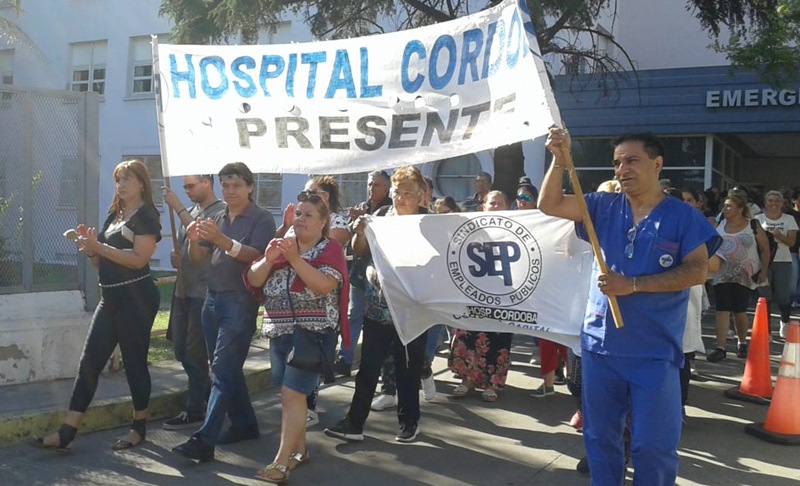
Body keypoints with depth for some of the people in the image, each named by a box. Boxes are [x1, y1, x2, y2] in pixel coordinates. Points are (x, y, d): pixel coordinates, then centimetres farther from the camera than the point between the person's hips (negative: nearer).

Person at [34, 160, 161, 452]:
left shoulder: (146, 215, -6)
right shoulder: (114, 215, 18)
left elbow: (139, 259, -19)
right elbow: (103, 263, 20)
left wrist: (99, 247, -20)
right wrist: (90, 248, 0)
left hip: (136, 298, -8)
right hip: (110, 298, 8)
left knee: (134, 361, 0)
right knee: (89, 361, 2)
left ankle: (139, 427, 16)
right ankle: (67, 433, 2)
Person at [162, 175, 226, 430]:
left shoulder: (221, 211, -8)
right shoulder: (191, 212, 15)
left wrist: (177, 207, -22)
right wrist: (176, 257, 2)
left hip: (203, 292, -8)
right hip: (183, 289, 8)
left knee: (195, 352, -3)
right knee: (181, 349, 13)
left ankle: (195, 411, 7)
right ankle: (208, 393, 30)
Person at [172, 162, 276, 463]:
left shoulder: (261, 219, -4)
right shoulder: (218, 219, 15)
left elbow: (255, 256, -18)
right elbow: (198, 259, 11)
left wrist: (222, 241, -32)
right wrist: (194, 240, -12)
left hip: (241, 301, -7)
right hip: (213, 299, 7)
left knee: (223, 369, -11)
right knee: (227, 368, 11)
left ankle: (205, 440, -14)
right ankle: (245, 424, 23)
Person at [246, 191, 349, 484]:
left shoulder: (331, 249, -4)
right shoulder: (282, 245, 12)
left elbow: (324, 286, -21)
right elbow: (253, 281, 4)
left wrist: (295, 259, -26)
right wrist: (268, 259, -14)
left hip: (312, 334, -6)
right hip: (279, 332, 6)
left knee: (292, 394, -11)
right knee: (291, 394, 12)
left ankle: (281, 462, -8)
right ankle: (299, 449, 27)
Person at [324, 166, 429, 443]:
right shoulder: (381, 216, 4)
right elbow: (360, 251, 8)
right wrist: (361, 232, -11)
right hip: (377, 306, 3)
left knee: (408, 368, 8)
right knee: (368, 366, 6)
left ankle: (409, 421, 23)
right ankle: (354, 422, 11)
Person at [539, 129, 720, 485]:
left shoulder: (682, 216, -3)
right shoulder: (604, 207, 6)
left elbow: (697, 271, -11)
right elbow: (549, 205, 1)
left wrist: (633, 284, -17)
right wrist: (561, 159, -14)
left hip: (655, 351, -3)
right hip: (600, 343, 3)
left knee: (653, 443, 4)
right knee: (600, 436, 14)